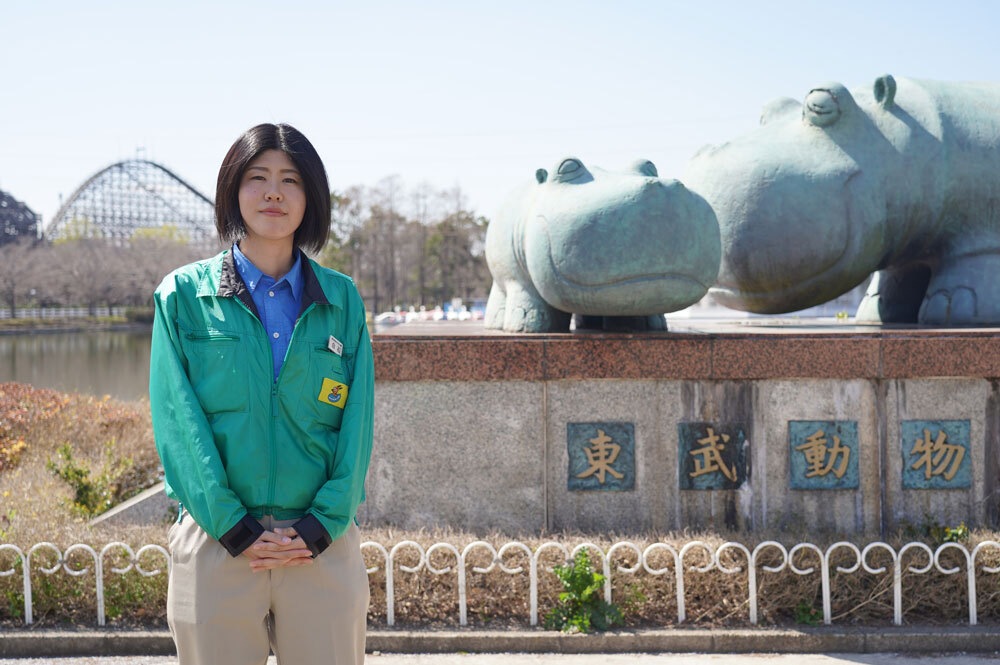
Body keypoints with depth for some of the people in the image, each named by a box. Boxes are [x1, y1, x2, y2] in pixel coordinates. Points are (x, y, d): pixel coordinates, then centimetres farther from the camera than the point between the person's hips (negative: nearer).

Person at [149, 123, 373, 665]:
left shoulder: (341, 299, 7)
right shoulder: (184, 295, 3)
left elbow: (356, 422, 3)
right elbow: (177, 421, -3)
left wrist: (323, 523, -9)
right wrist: (234, 528, -11)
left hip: (323, 542, 1)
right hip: (217, 541, -1)